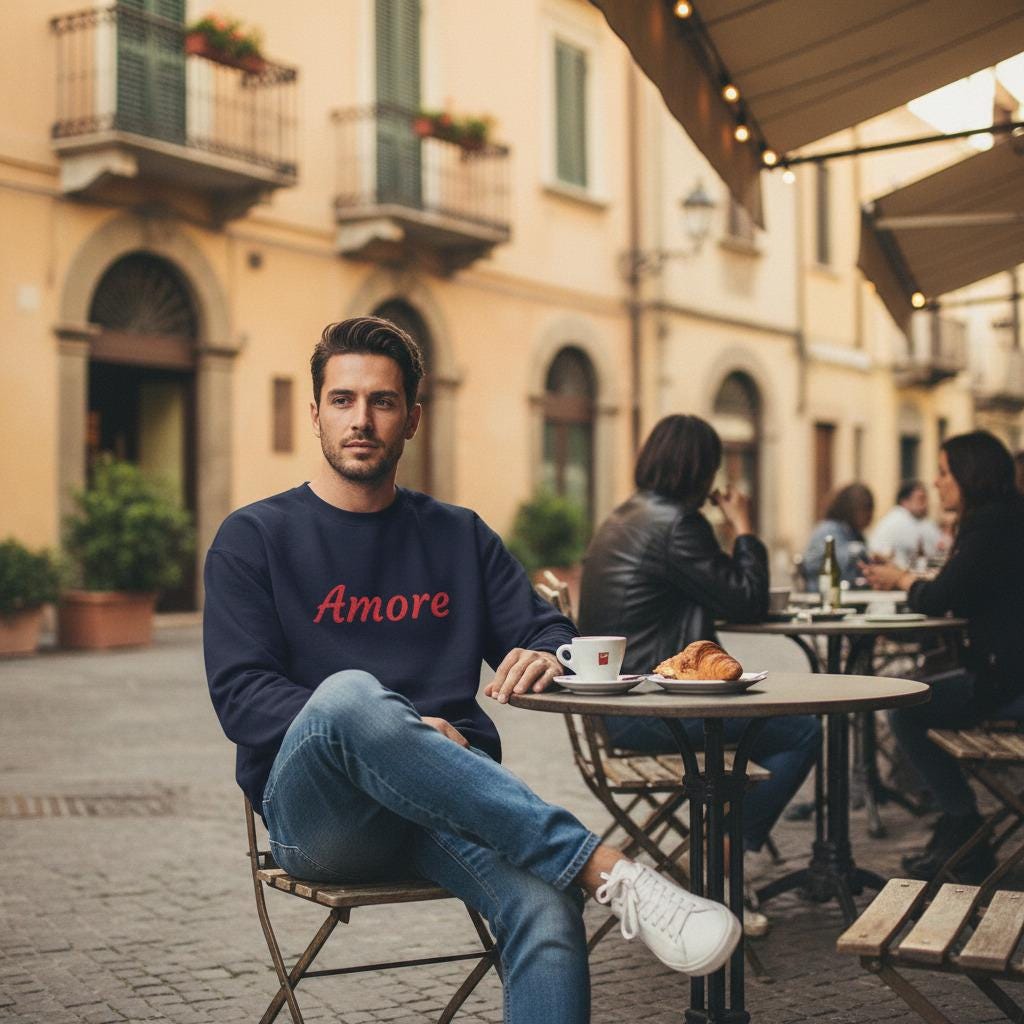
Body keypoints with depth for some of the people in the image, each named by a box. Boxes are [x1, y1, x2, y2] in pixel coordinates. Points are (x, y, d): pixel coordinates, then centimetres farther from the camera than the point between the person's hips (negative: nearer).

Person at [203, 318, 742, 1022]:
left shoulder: (461, 538, 20)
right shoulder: (253, 539, 9)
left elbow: (548, 633, 16)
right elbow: (241, 696, -2)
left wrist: (543, 655, -11)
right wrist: (381, 729, -17)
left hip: (452, 801, 3)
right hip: (316, 808, -2)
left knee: (546, 909, -33)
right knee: (348, 694, -39)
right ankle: (610, 871, -40)